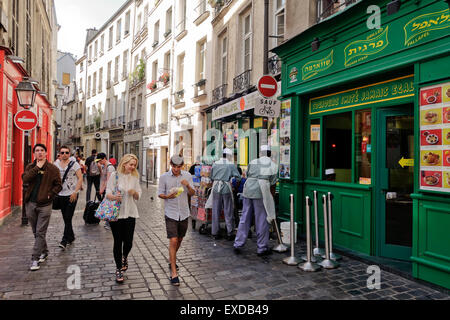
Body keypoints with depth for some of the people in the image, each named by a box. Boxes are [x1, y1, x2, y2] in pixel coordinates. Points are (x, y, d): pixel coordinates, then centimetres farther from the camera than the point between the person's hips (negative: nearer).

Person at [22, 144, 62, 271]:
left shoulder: (53, 169, -1)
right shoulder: (30, 167, 7)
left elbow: (58, 185, 0)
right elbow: (25, 179, -12)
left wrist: (50, 194, -13)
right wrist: (37, 167, -16)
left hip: (44, 204, -4)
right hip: (30, 203, 4)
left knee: (40, 232, -4)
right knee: (36, 232, 15)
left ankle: (35, 259, 2)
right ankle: (44, 252, 33)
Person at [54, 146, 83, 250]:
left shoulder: (74, 164, -3)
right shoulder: (56, 164, 8)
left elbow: (80, 178, -7)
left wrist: (75, 192, -14)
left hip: (71, 195, -4)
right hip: (60, 195, 4)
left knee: (68, 218, -8)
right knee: (65, 218, 12)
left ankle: (65, 241, -5)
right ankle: (71, 236, 29)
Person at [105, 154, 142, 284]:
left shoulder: (134, 177, 7)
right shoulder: (115, 175, -4)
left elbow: (138, 196, 11)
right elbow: (108, 193, -7)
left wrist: (134, 193, -13)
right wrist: (114, 197, -29)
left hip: (130, 213, 3)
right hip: (116, 213, -3)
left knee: (128, 242, 3)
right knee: (118, 242, 4)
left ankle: (124, 257, 38)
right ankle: (119, 269, 20)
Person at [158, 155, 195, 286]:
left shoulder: (187, 176, 1)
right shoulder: (164, 177, -5)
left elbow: (192, 194, 4)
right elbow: (160, 194, 1)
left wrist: (188, 186, -17)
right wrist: (168, 196, -20)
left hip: (184, 213, 3)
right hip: (171, 213, -3)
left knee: (179, 239, 18)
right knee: (173, 241, -10)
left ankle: (172, 260, 44)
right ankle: (174, 272, -3)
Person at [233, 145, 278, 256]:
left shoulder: (253, 162, 16)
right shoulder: (273, 165, 6)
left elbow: (247, 176, 15)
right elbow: (273, 184, 3)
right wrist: (271, 200, 10)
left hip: (248, 190, 4)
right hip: (261, 192, -4)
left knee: (245, 218, 12)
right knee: (262, 220, 5)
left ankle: (238, 244, 17)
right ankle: (262, 248, 12)